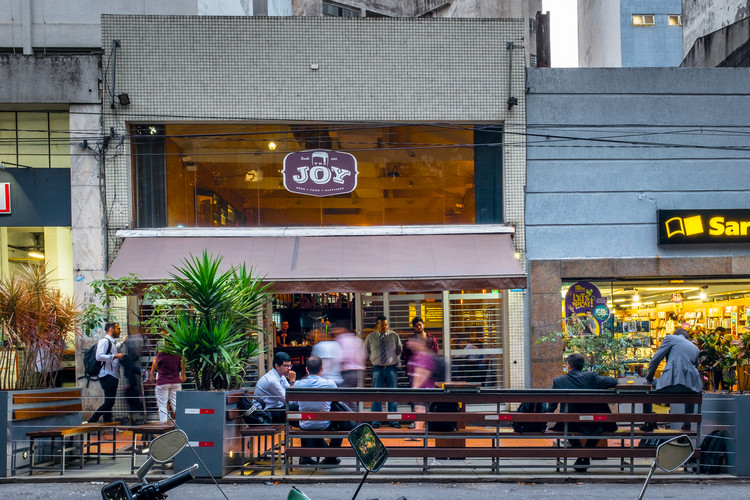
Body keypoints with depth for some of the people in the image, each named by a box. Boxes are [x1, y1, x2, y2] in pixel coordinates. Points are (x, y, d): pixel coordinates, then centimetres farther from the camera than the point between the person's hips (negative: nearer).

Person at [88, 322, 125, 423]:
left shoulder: (112, 343, 23)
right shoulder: (104, 341, -8)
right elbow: (99, 356, -21)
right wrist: (115, 356, -22)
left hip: (113, 376, 10)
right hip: (107, 376, -10)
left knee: (109, 403, 8)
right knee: (109, 402, -14)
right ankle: (91, 421, -12)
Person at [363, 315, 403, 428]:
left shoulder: (394, 336, 6)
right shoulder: (370, 337, 6)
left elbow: (399, 350, 17)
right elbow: (365, 352, 19)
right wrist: (372, 360, 11)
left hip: (391, 368, 1)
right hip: (377, 368, -1)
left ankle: (394, 421, 5)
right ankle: (376, 421, 2)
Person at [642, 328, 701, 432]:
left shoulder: (670, 338, 12)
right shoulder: (695, 348, 25)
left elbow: (656, 359, 5)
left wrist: (649, 377, 18)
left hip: (672, 382, -5)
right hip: (690, 384, 5)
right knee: (690, 394, 41)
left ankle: (648, 423, 15)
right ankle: (687, 423, 33)